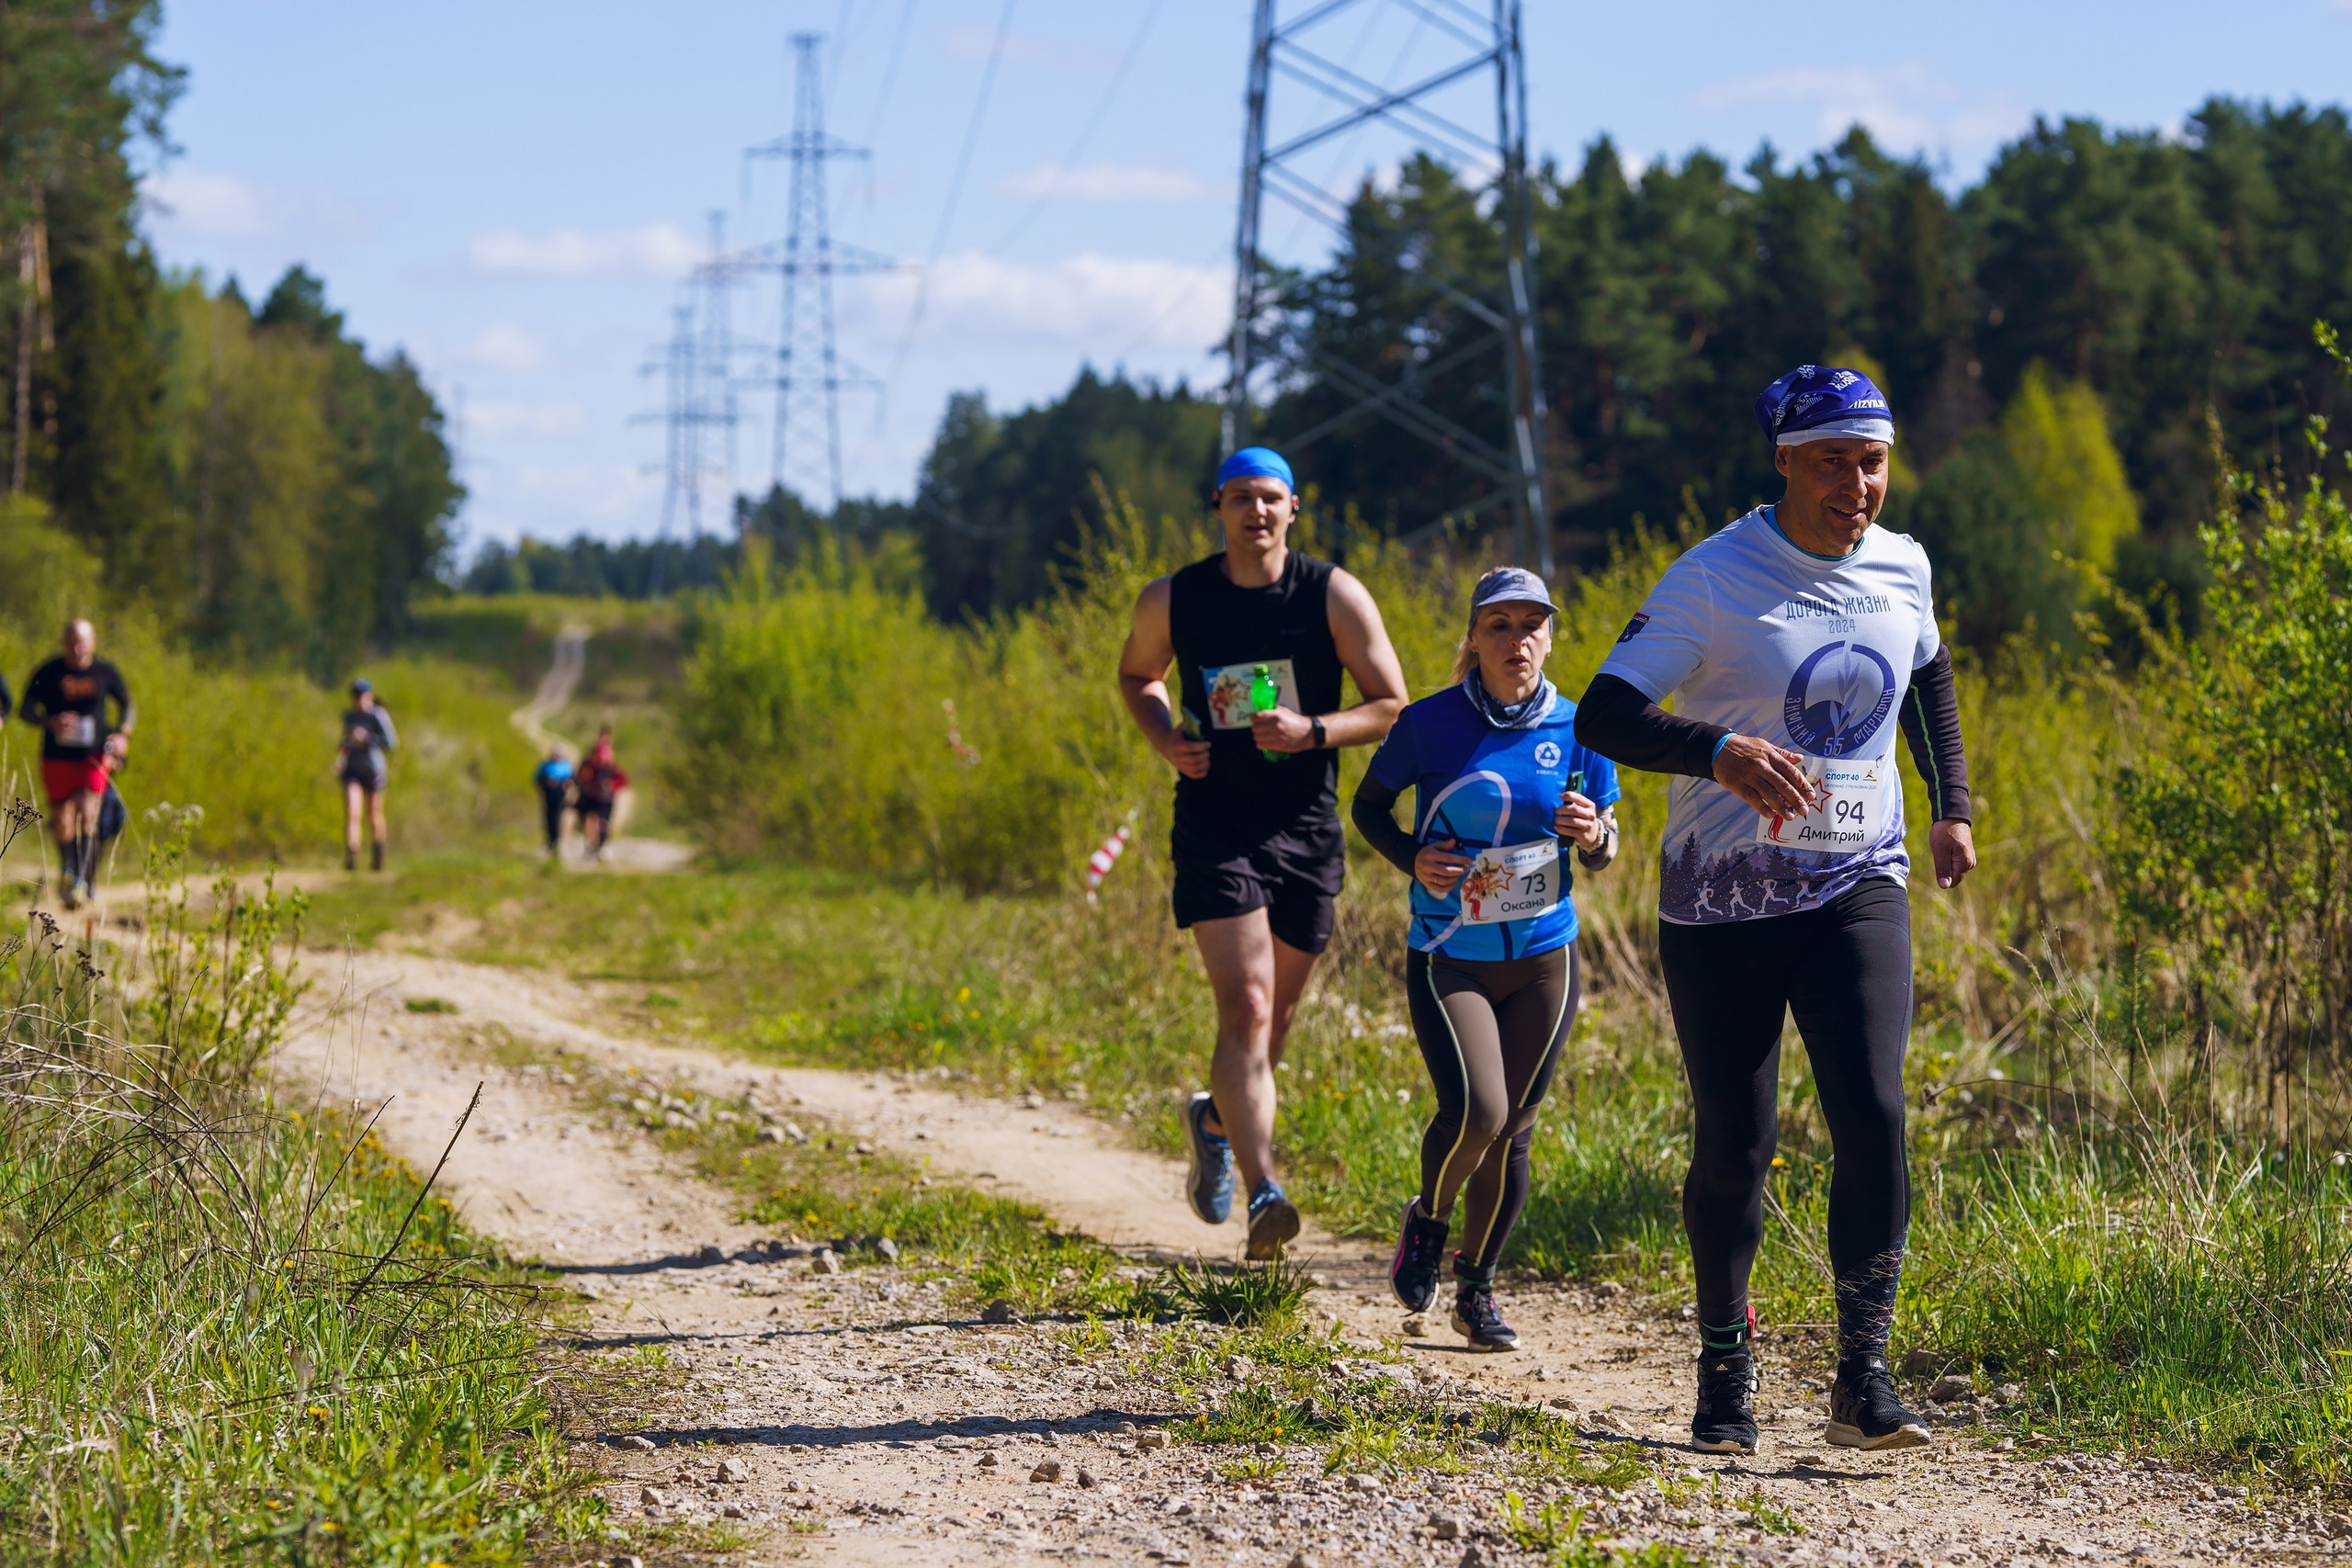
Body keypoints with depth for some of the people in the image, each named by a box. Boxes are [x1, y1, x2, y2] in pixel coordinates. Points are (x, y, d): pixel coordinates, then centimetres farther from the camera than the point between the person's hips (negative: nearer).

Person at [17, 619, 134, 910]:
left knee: (88, 812, -19)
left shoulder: (105, 672, -2)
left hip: (94, 755, -1)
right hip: (57, 757, 1)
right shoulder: (48, 673, -5)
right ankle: (67, 867, 37)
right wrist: (50, 722, -21)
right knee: (62, 820, 8)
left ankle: (82, 880, -17)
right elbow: (25, 710, -2)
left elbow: (127, 706, 12)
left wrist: (122, 734, -6)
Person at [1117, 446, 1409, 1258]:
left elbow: (1392, 706, 0)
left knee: (1274, 1017, 13)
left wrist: (1311, 731, -17)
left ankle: (1216, 1118, 44)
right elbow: (1136, 676, 20)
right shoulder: (1172, 600, 0)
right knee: (1246, 1008, -17)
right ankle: (1264, 1193, -25)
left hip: (1306, 827, 2)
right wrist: (1167, 740, -1)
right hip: (1215, 823, -2)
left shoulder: (1335, 596, -3)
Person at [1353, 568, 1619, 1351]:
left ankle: (1476, 1291, 24)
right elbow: (1369, 804, 7)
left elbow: (1604, 852, 10)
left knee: (1512, 1131, 5)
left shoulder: (1574, 730, 0)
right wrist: (1410, 857, -12)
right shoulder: (1430, 724, -7)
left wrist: (1595, 834, -14)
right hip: (1449, 959, -3)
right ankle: (1427, 1220, 12)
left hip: (1543, 961, 3)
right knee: (1475, 1110, -20)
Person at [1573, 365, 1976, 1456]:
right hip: (1722, 901, -3)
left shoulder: (1901, 569, 4)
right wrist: (1722, 753, -32)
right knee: (1735, 1147, 0)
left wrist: (1952, 805, 20)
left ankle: (1863, 1380, -10)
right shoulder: (1716, 579, -11)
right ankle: (1725, 1369, 22)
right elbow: (1603, 716, -15)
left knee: (1872, 1116, -15)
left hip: (1858, 887, 3)